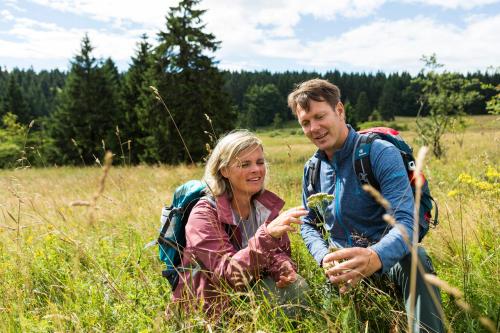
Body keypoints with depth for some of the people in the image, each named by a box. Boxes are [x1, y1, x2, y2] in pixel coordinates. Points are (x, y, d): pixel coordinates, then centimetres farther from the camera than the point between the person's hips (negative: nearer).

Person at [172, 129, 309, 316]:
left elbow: (278, 251, 3)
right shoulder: (204, 215, -19)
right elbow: (228, 275, -30)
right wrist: (267, 235, -45)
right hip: (212, 306, -5)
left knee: (296, 286, -19)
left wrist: (284, 268, -22)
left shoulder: (267, 205, -3)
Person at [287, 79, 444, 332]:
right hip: (343, 265, 4)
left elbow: (405, 221, -26)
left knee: (413, 258, -37)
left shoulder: (381, 153, -15)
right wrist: (325, 258, -11)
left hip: (385, 258, -4)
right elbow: (308, 225, 12)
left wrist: (375, 257, -48)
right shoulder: (312, 169, 4)